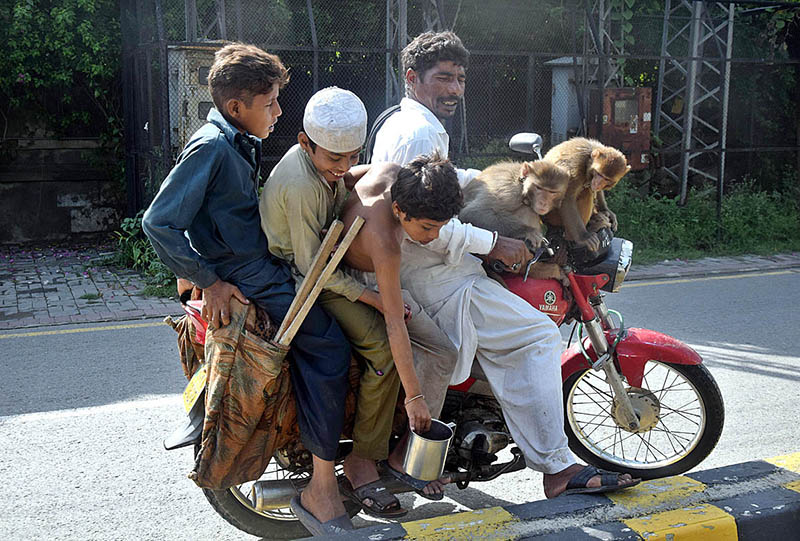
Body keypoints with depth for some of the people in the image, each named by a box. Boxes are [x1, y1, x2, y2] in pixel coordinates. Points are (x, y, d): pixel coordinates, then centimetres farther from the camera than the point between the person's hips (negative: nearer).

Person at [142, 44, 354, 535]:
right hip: (243, 278, -10)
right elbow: (159, 222, -21)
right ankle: (323, 486, -12)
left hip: (265, 262, 10)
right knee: (327, 346, -19)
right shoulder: (211, 147, -16)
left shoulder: (243, 143, 14)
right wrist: (209, 282, -18)